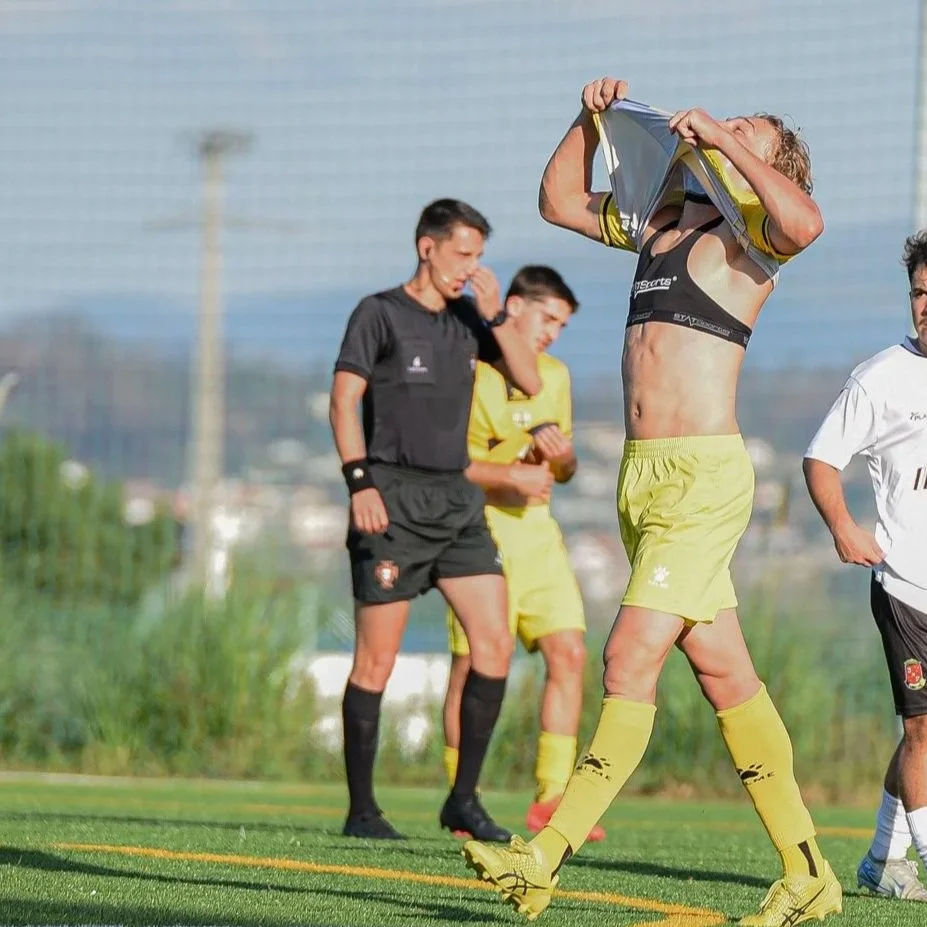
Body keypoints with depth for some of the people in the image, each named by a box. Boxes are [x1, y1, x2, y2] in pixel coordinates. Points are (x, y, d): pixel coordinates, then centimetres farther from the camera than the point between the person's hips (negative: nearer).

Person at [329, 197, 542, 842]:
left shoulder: (467, 320, 16)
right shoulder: (380, 314, -1)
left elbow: (530, 381, 11)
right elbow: (344, 400, -7)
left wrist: (495, 312, 0)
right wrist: (360, 482, -17)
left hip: (457, 498, 6)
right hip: (395, 497, -6)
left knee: (495, 643, -4)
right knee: (377, 660, -4)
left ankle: (464, 801, 4)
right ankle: (361, 808, 4)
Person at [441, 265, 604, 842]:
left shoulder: (555, 374, 17)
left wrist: (561, 457, -1)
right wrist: (509, 476, -20)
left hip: (537, 526, 6)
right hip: (477, 522, -6)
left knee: (569, 653, -5)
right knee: (475, 662, -7)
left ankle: (552, 799, -1)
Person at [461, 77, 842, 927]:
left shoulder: (748, 228, -3)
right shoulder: (658, 220, 19)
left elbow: (806, 223, -27)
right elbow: (559, 201, 32)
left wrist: (726, 143, -20)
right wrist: (592, 121, 18)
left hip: (705, 474, -8)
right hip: (643, 474, 8)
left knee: (631, 657, -13)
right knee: (723, 672, 8)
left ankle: (549, 856, -15)